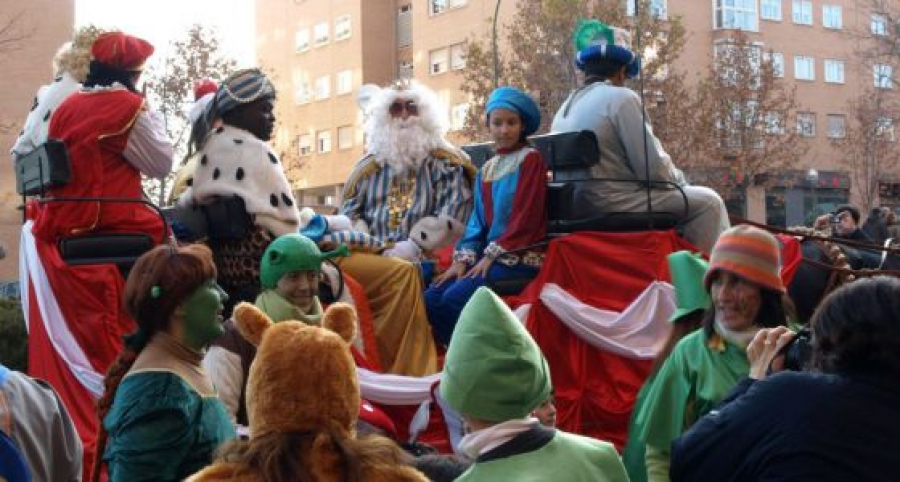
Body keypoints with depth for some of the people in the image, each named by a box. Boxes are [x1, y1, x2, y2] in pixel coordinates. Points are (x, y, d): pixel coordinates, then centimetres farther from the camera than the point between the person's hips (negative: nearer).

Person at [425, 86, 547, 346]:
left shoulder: (530, 159, -3)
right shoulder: (487, 169, 18)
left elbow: (526, 216, -11)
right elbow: (478, 219, 14)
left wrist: (492, 255, -14)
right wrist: (463, 259, -1)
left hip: (519, 258, -7)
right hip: (489, 255, 7)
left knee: (455, 298, -25)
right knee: (431, 298, -10)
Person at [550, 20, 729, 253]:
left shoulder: (566, 107, 15)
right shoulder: (621, 98, -10)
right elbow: (652, 167, -14)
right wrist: (680, 180, 8)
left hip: (579, 208, 9)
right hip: (613, 206, -9)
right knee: (707, 202, 2)